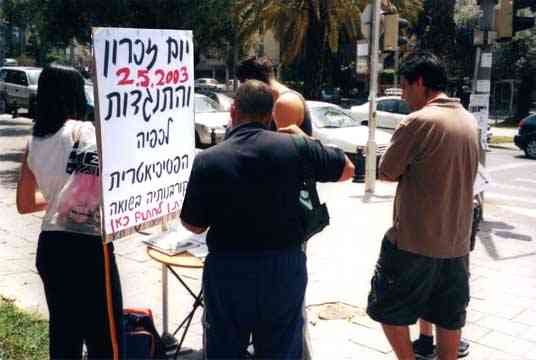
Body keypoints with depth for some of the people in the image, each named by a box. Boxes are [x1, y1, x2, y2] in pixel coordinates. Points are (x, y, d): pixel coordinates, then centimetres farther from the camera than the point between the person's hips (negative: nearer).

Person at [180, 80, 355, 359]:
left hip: (228, 270, -1)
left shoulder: (207, 160, -10)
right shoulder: (295, 146, -7)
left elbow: (194, 225, -1)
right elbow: (347, 169, 8)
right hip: (285, 266, 1)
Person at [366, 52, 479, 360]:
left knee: (389, 310, 11)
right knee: (449, 317, 17)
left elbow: (387, 173, -10)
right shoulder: (469, 120, 7)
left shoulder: (418, 121, -17)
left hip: (414, 240, -7)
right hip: (456, 239, 7)